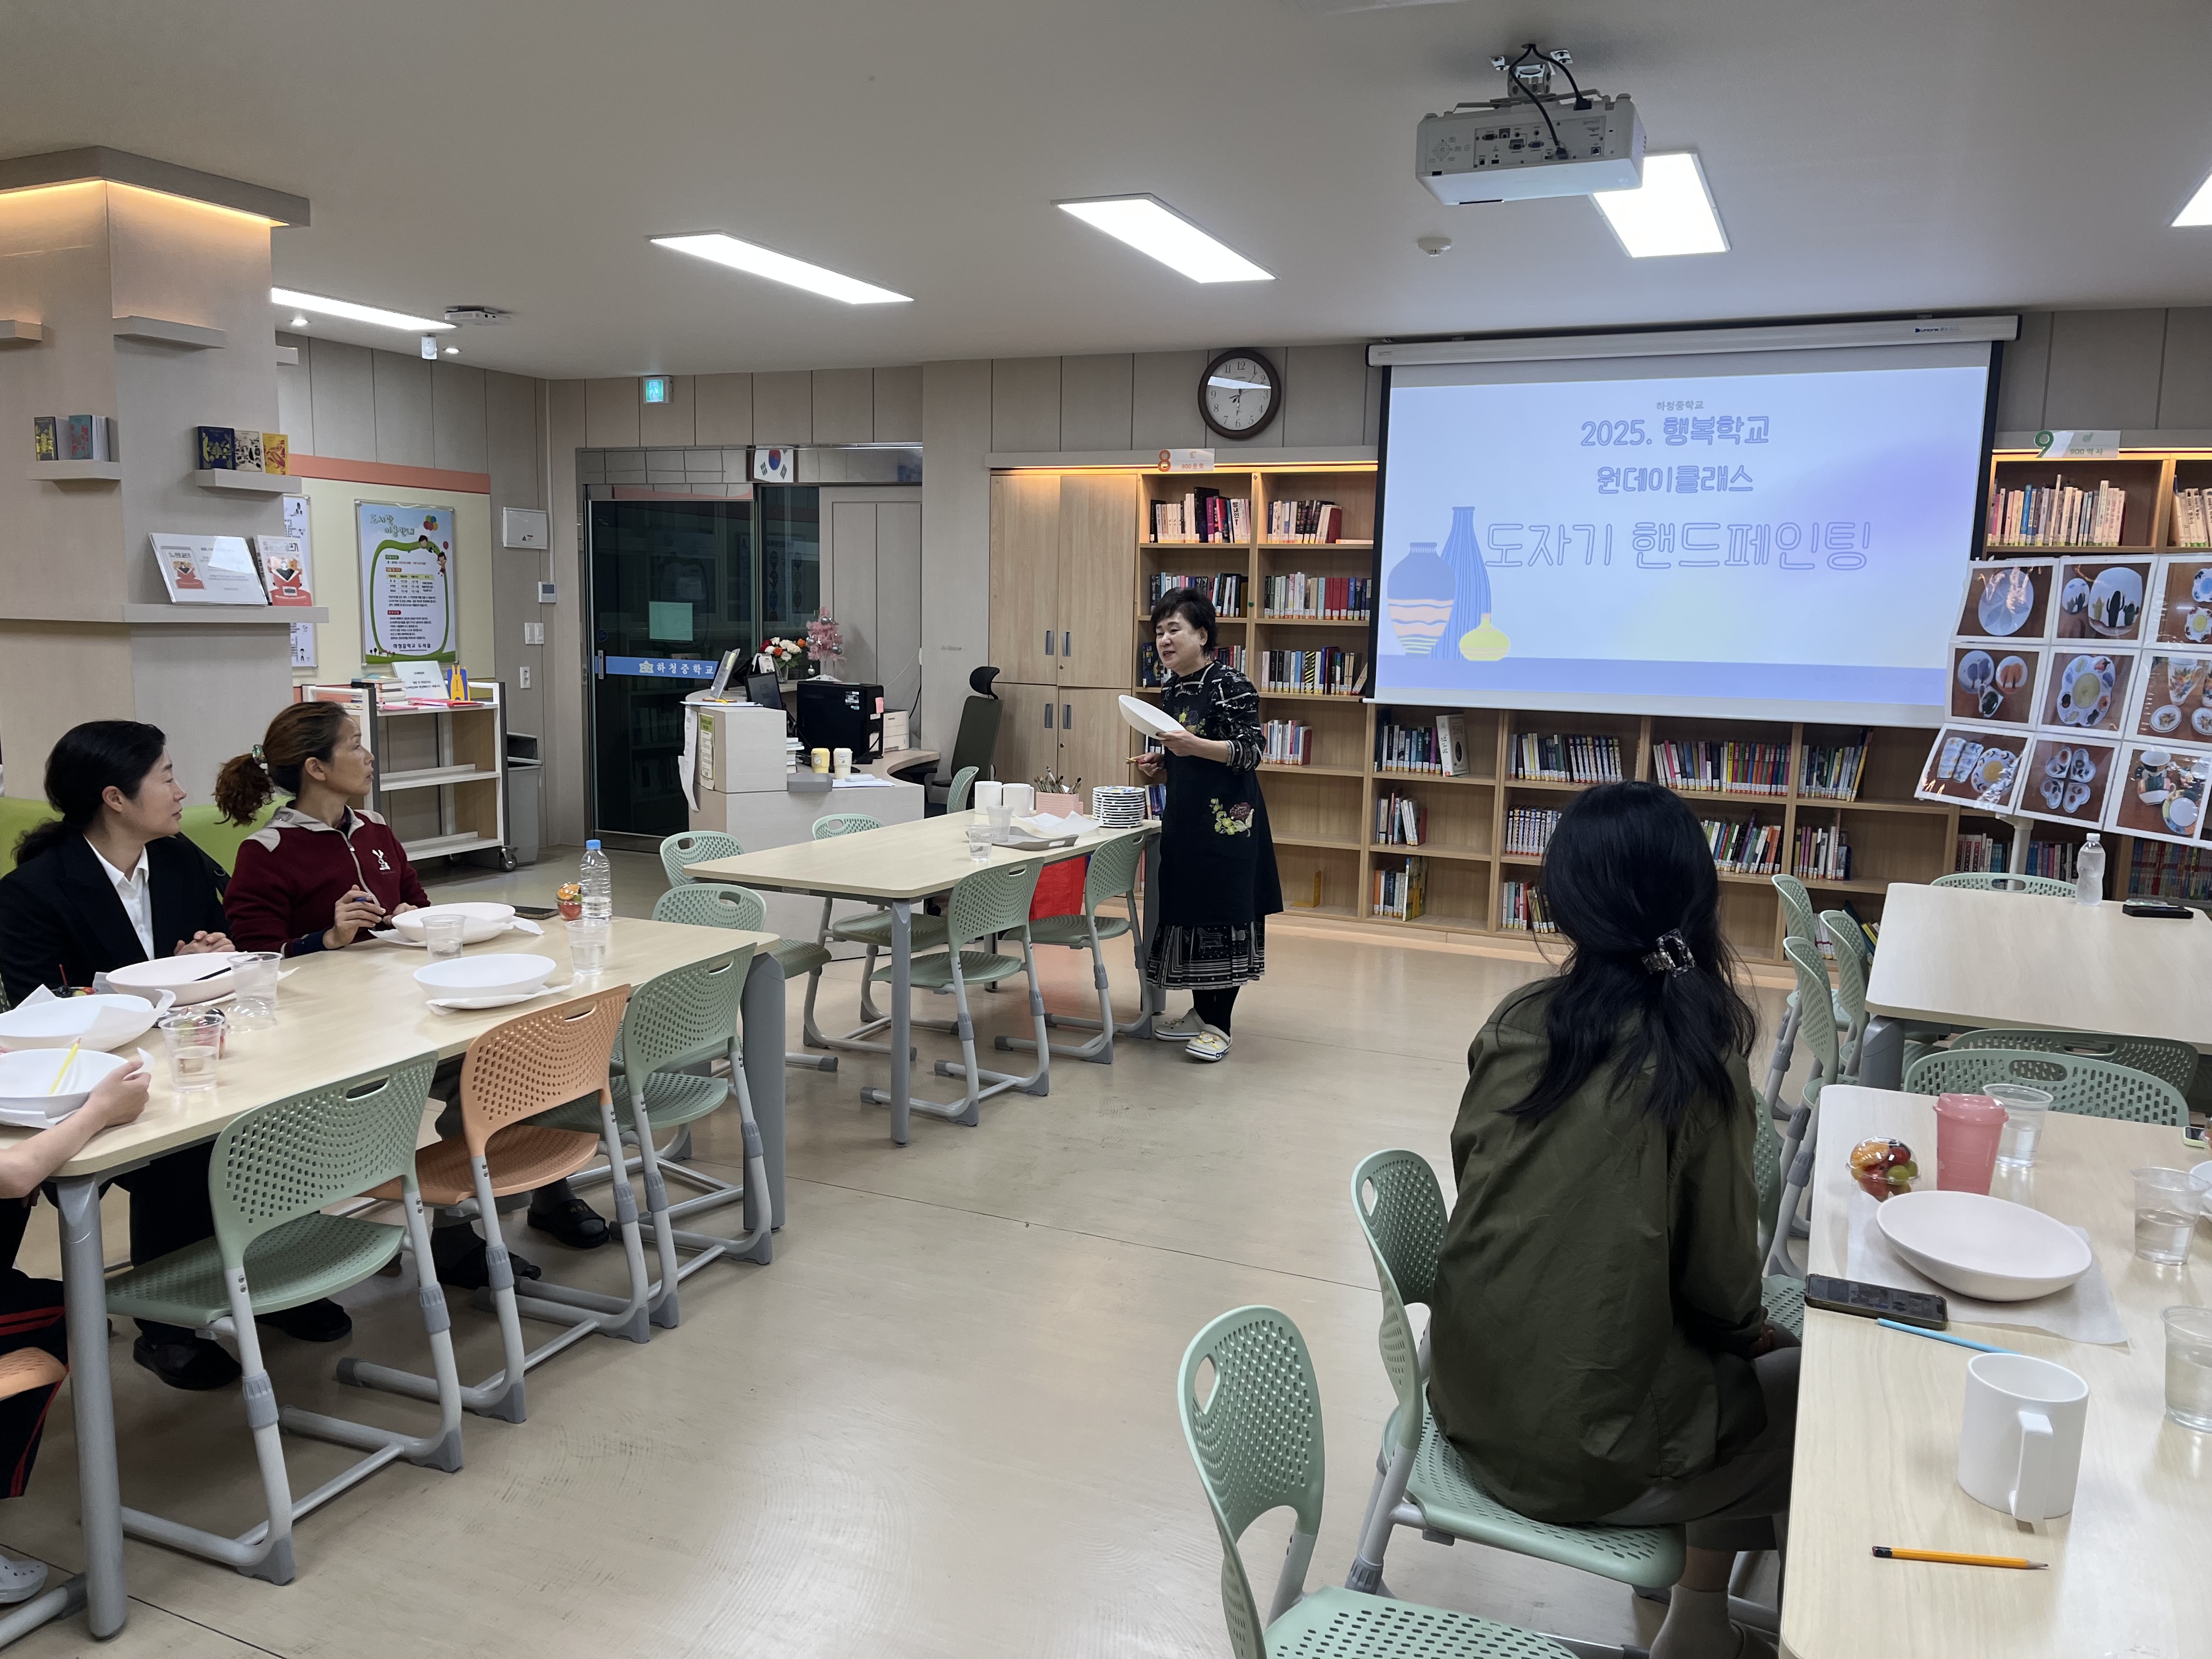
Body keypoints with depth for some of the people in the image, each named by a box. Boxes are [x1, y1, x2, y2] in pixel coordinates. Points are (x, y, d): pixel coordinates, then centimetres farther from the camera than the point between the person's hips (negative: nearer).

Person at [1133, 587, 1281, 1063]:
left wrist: (1194, 745, -29)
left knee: (1222, 913, -3)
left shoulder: (1230, 684, -12)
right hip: (1184, 818, 8)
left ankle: (1218, 1025, 5)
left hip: (1226, 819, -8)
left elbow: (1250, 752, -17)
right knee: (1186, 911, 10)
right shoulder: (1171, 690, 12)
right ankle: (1200, 1012, 23)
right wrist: (1159, 765, 4)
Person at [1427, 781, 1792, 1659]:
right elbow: (1719, 1286, -10)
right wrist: (1758, 1332, 15)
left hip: (1474, 1402, 5)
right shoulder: (1692, 1062, -18)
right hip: (1587, 1449, -5)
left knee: (1747, 1365, 26)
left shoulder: (1514, 1022, -4)